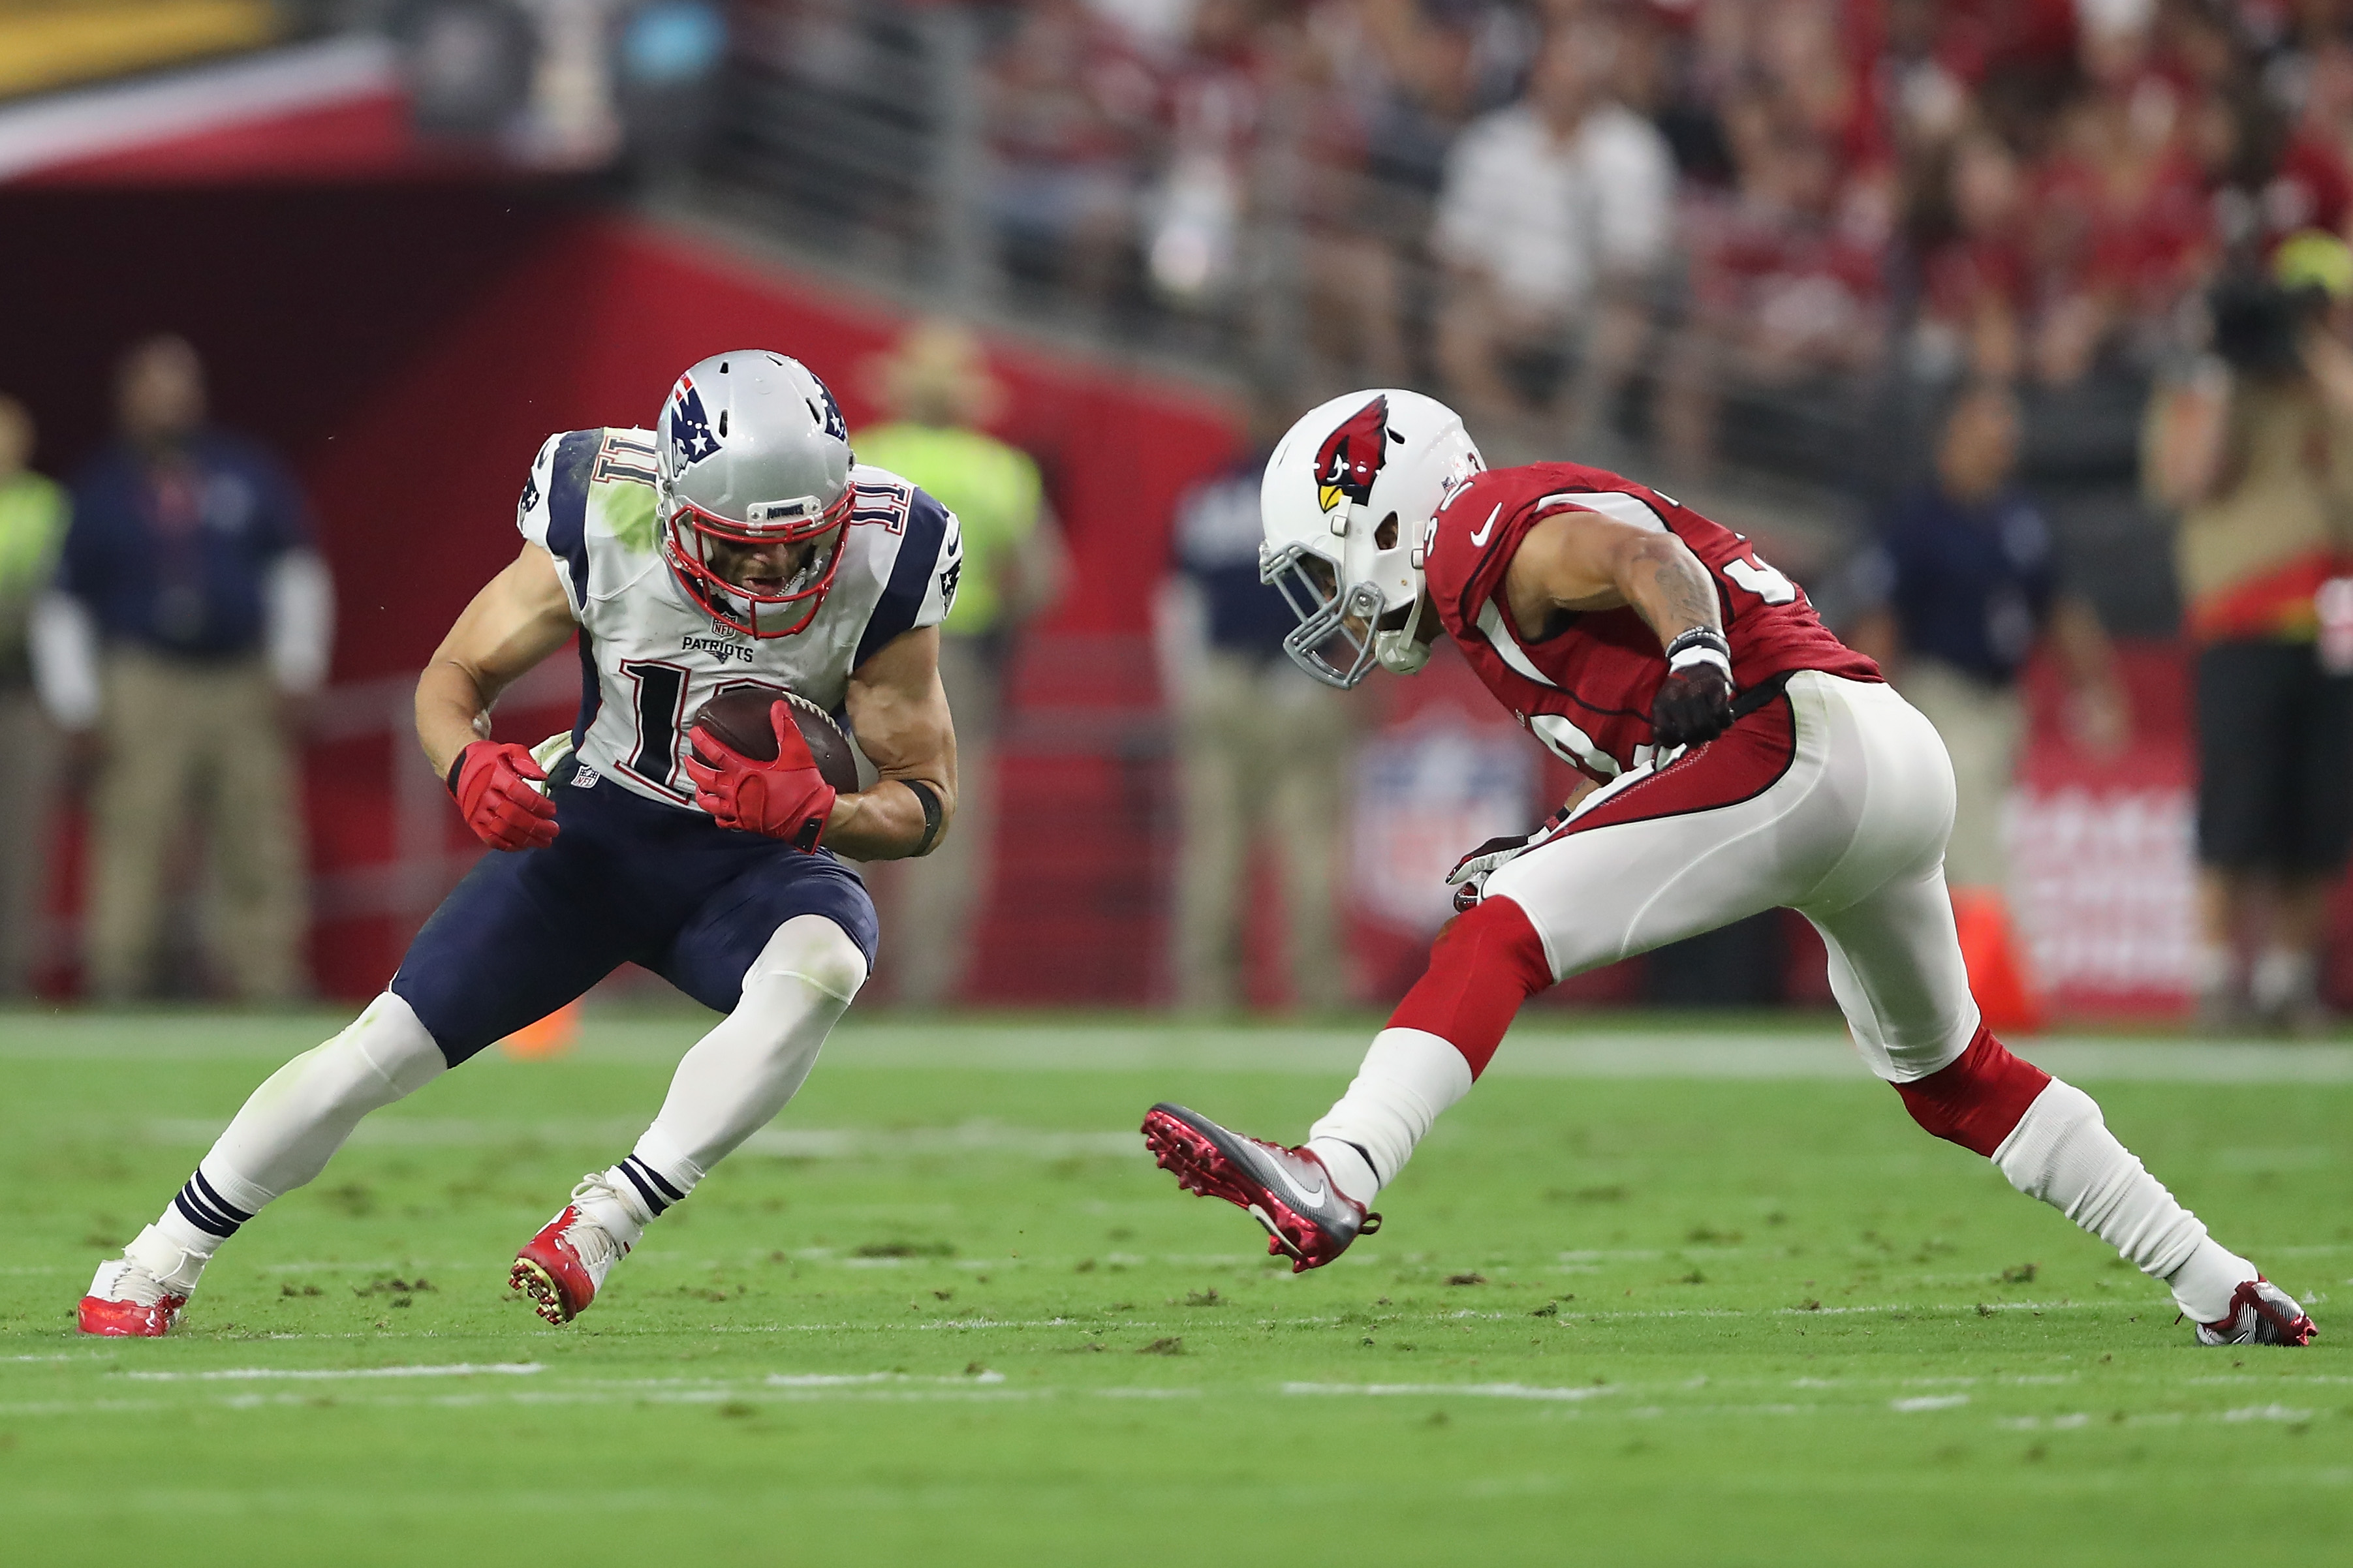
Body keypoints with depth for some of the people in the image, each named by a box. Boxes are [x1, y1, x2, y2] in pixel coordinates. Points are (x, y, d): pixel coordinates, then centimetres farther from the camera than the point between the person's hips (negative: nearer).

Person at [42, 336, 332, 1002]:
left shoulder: (250, 472, 10)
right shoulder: (100, 489, 6)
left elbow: (297, 572, 12)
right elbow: (66, 604, 9)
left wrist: (296, 672, 3)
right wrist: (79, 706, 0)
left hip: (248, 689, 2)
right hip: (145, 687, -2)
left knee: (264, 858, -2)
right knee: (133, 841, -12)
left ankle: (270, 991, 0)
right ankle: (114, 986, -12)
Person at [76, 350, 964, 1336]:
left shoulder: (881, 573, -21)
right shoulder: (604, 530, -22)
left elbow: (928, 803, -12)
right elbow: (455, 676, -5)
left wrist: (817, 814, -34)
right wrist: (470, 767, -28)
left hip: (758, 862, 0)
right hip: (594, 831, 0)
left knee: (818, 966, -36)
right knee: (388, 1046, -8)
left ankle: (606, 1220, -29)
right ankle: (155, 1267, 11)